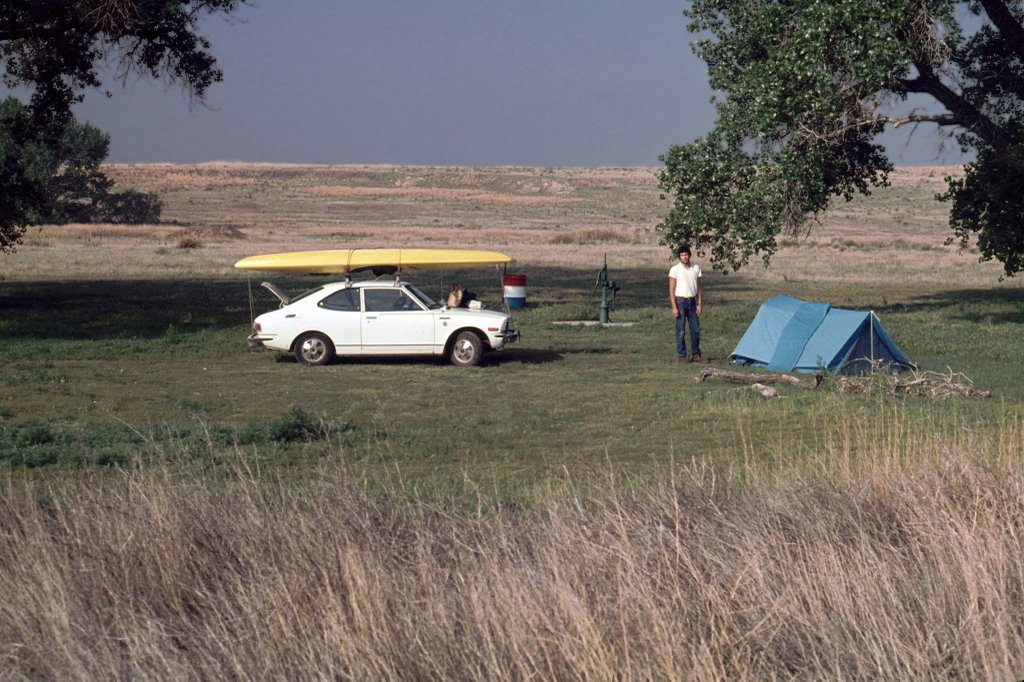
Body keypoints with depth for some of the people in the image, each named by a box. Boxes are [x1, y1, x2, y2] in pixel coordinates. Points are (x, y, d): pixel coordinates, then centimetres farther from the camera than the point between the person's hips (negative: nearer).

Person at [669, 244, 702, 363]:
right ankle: (681, 355, 3)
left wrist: (699, 304, 3)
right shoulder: (675, 269, -7)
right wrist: (674, 307, -14)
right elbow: (671, 289, -8)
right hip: (680, 301, -4)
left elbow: (698, 287, 11)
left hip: (692, 301, 4)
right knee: (680, 330, -3)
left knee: (695, 329, 5)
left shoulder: (696, 268, 6)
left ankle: (696, 354, 15)